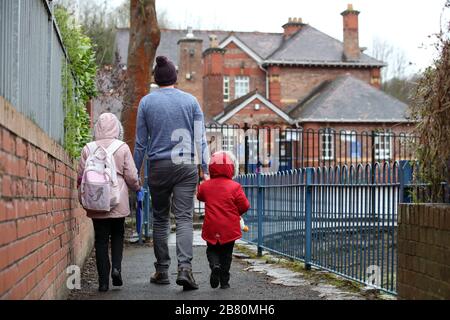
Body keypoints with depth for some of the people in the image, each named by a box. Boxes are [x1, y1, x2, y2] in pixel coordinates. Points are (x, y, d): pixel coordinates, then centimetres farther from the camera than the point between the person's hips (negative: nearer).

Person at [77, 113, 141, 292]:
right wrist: (137, 188, 19)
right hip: (118, 202, -1)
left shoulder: (88, 149, -1)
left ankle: (103, 281, 3)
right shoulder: (123, 148, -4)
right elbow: (131, 176, -2)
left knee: (101, 240, 6)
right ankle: (116, 267, -3)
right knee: (117, 235, 17)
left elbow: (80, 176, 2)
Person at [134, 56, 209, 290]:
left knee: (160, 219, 11)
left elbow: (141, 142, 5)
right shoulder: (190, 101, 4)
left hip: (158, 166, 0)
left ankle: (162, 271, 14)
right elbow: (200, 138, 1)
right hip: (186, 165, 0)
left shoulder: (146, 102, 3)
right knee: (184, 218, -4)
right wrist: (206, 169, 3)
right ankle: (184, 267, -20)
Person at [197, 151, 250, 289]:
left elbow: (200, 196, 21)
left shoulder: (205, 186, -1)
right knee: (226, 253, 11)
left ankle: (215, 265, -15)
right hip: (230, 228, -1)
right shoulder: (235, 187, -10)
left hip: (211, 228, 1)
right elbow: (244, 206, -6)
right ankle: (224, 281, 10)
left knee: (212, 250, 16)